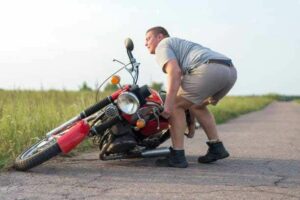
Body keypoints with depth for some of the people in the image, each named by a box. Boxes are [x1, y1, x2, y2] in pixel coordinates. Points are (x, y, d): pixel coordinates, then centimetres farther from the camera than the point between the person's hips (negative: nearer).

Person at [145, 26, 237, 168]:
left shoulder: (163, 46, 14)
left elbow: (175, 72, -8)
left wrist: (168, 104, -12)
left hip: (210, 69, -9)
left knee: (176, 105, 4)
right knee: (197, 106, 28)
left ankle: (177, 156, 2)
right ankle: (217, 147, 23)